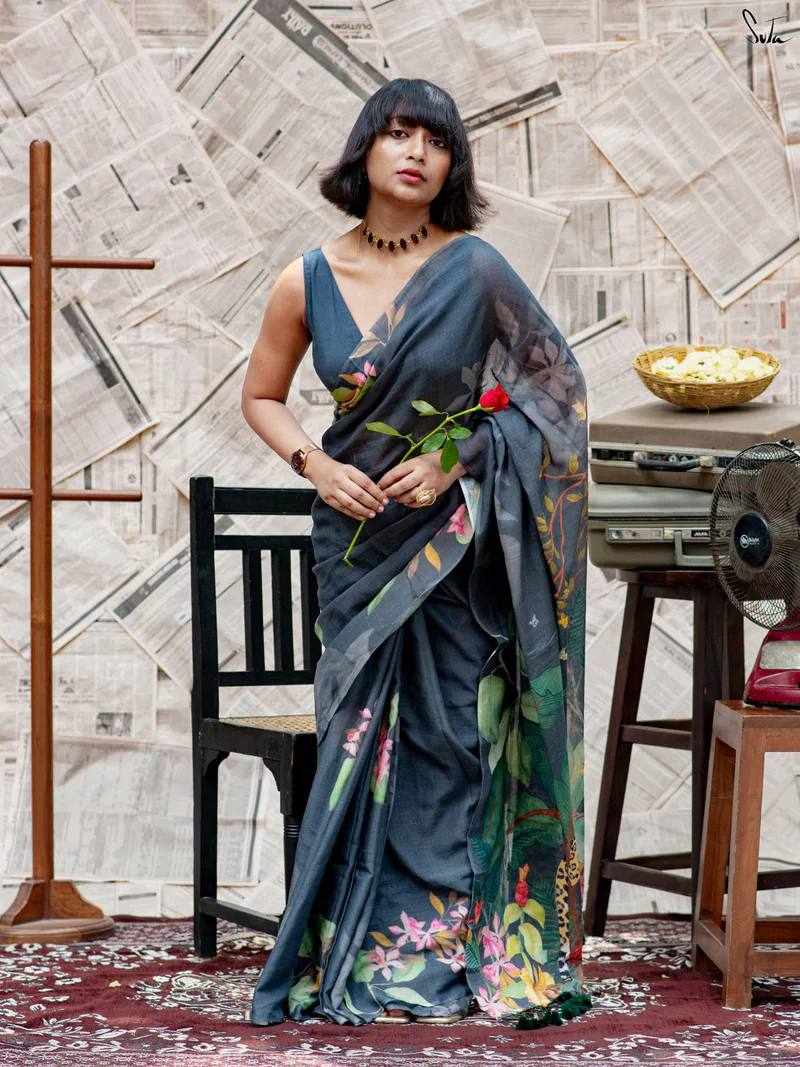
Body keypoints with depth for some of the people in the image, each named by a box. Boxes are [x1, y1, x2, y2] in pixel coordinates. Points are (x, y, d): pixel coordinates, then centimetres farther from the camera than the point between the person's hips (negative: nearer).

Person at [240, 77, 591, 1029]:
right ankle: (361, 958, 10)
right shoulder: (307, 282, -1)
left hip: (459, 537, -2)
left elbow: (553, 387, -2)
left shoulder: (475, 270, -8)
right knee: (365, 738, 3)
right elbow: (261, 396, 10)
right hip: (359, 538, 2)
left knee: (457, 735, 1)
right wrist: (316, 465, -8)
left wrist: (454, 460, -11)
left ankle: (461, 947, 9)